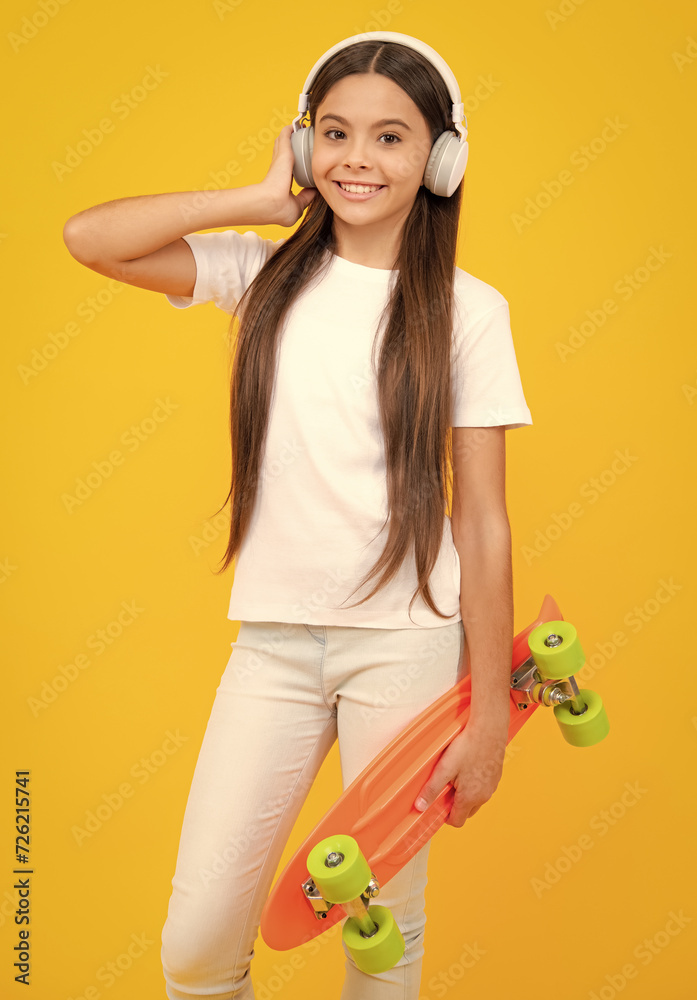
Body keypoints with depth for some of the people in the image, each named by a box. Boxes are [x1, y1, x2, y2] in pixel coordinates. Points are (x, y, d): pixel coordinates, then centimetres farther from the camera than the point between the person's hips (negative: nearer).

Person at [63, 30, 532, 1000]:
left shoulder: (466, 311, -2)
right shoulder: (265, 274, 5)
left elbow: (484, 521, -2)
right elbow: (88, 236, -5)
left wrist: (491, 712, -2)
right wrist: (266, 199, -3)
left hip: (407, 640, -1)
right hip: (272, 638, 2)